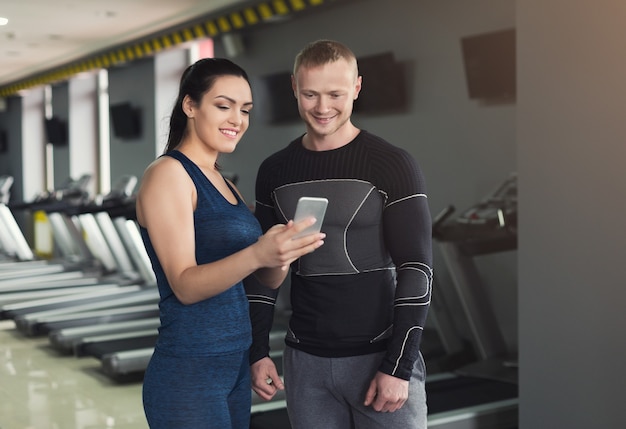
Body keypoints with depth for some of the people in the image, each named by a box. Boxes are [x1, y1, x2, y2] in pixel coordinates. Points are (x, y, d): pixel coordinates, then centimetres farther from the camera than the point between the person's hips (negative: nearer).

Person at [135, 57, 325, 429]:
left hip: (236, 366, 8)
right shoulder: (168, 173, -11)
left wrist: (282, 255, -14)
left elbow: (268, 280, 7)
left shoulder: (223, 182, 13)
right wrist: (256, 254, -35)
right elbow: (184, 285, -20)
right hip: (189, 375, -8)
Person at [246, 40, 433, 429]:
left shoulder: (393, 165, -8)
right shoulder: (275, 171, 5)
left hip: (380, 355, -3)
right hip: (305, 360, 4)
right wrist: (258, 351, 5)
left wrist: (399, 365, -14)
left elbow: (416, 268, -10)